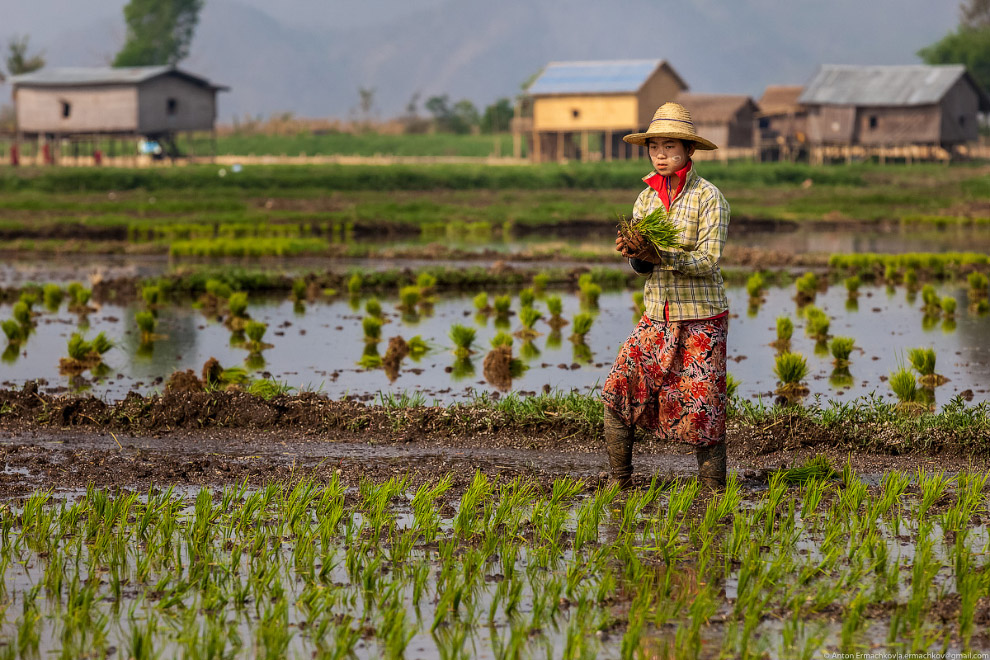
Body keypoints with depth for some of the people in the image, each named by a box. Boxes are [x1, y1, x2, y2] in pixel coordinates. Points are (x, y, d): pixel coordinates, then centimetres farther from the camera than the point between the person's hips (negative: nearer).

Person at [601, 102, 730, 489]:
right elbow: (644, 267, 7)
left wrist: (661, 255, -30)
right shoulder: (647, 198, 9)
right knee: (617, 392, -2)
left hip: (702, 321, -5)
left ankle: (713, 493, 5)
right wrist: (633, 252, -16)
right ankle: (620, 484, 9)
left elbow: (707, 261, -17)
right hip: (657, 319, 5)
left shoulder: (709, 198, -8)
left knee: (703, 410, -5)